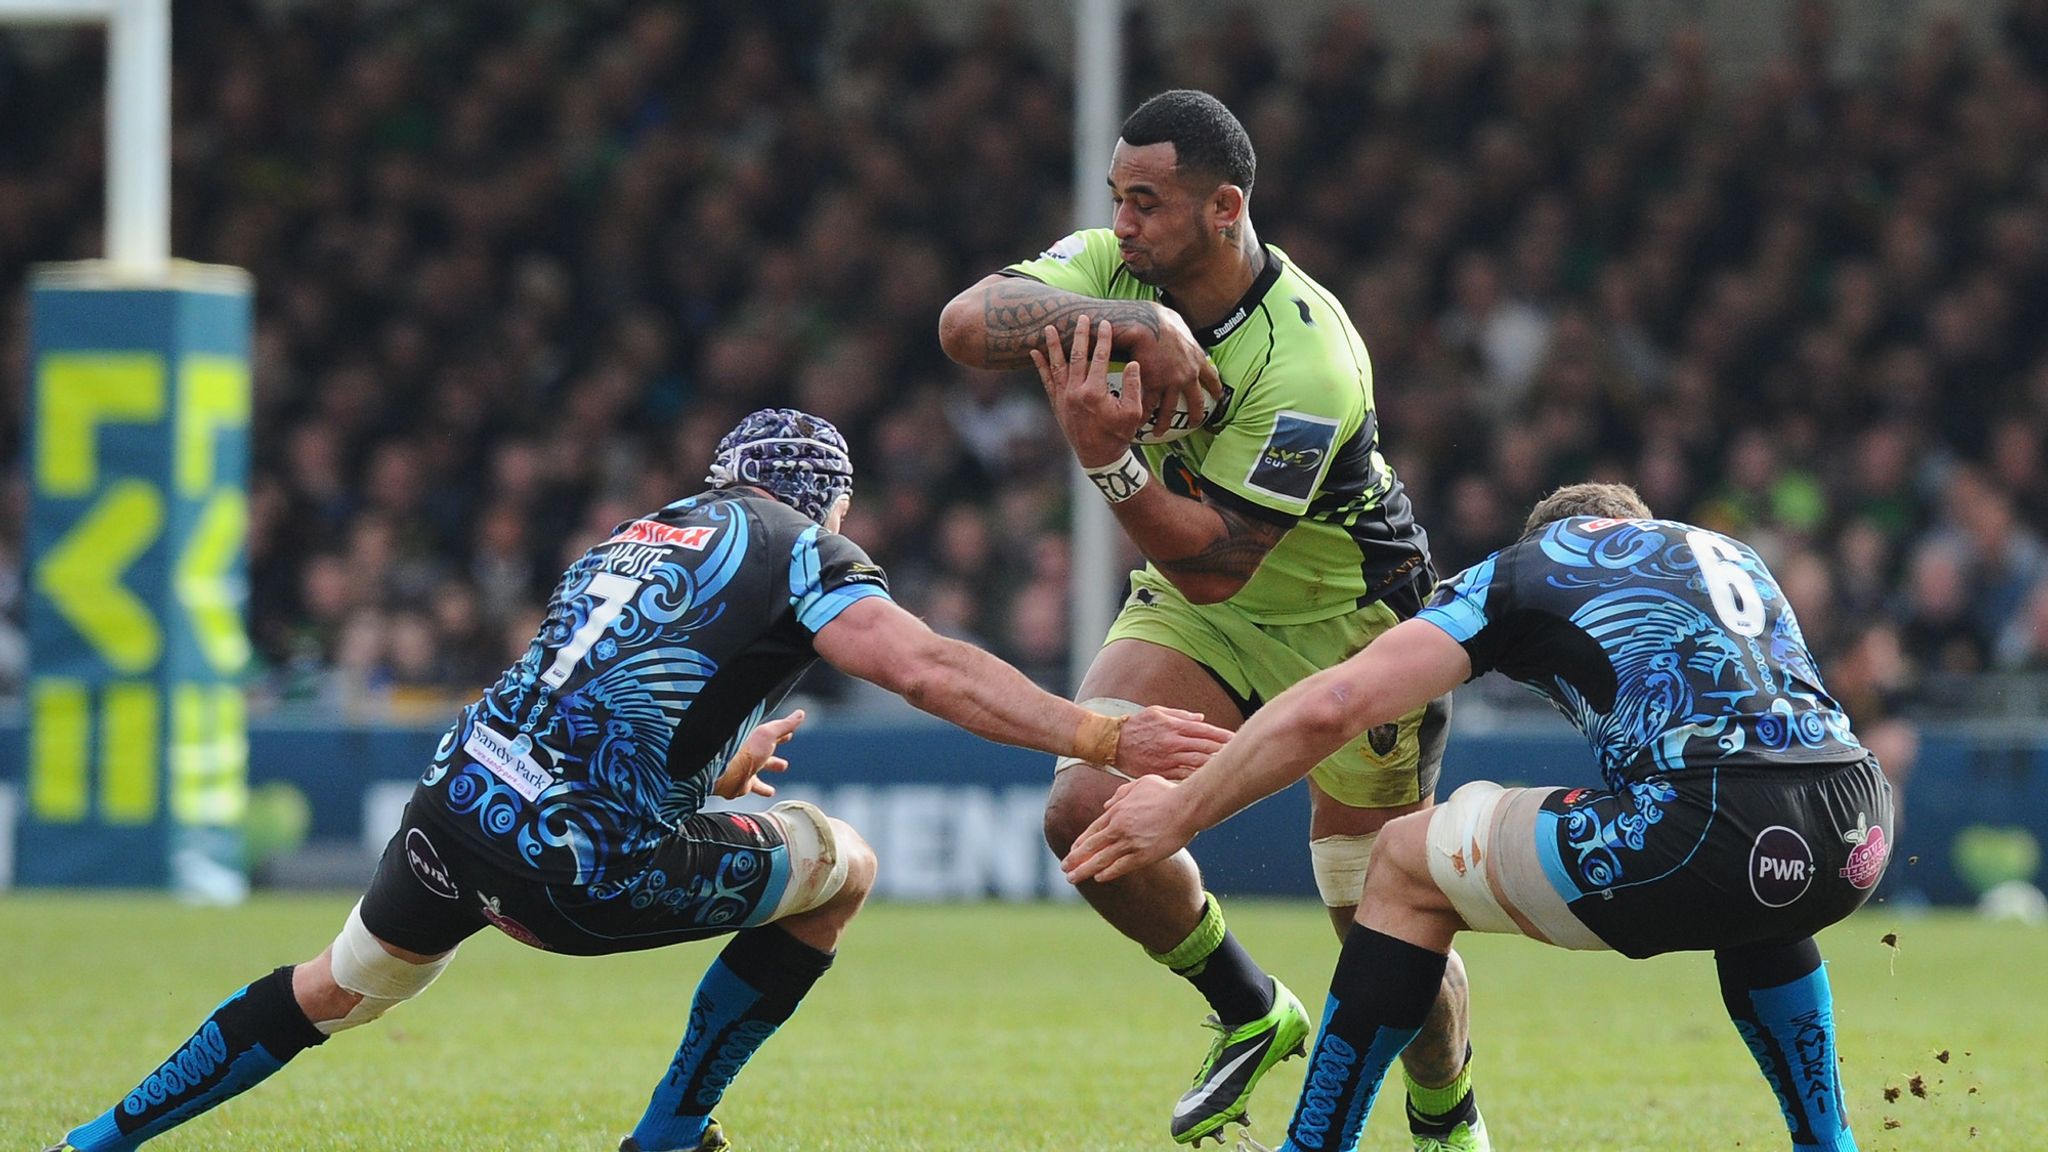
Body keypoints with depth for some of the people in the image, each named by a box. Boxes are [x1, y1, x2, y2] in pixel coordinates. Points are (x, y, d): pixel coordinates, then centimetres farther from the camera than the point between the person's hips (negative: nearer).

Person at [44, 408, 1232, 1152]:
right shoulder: (801, 553, 5)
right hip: (583, 870, -7)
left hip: (460, 804, 7)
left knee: (334, 991, 31)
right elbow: (933, 672, -11)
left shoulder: (633, 537, 26)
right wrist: (1103, 736, -13)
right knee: (843, 866, 15)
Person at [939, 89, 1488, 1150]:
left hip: (1346, 621, -5)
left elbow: (1215, 565, -34)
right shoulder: (1119, 271, -14)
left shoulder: (1307, 362, -32)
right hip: (1191, 607, 5)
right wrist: (1135, 325, -43)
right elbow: (966, 324, -31)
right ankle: (1250, 1014, 7)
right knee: (1087, 811, -18)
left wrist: (1107, 457, -48)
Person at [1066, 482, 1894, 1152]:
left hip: (1708, 836, -5)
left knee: (1409, 864, 16)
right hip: (1856, 845, 6)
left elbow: (1330, 708, 7)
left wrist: (1180, 813, 18)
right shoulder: (1728, 555, 33)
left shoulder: (1523, 569, 17)